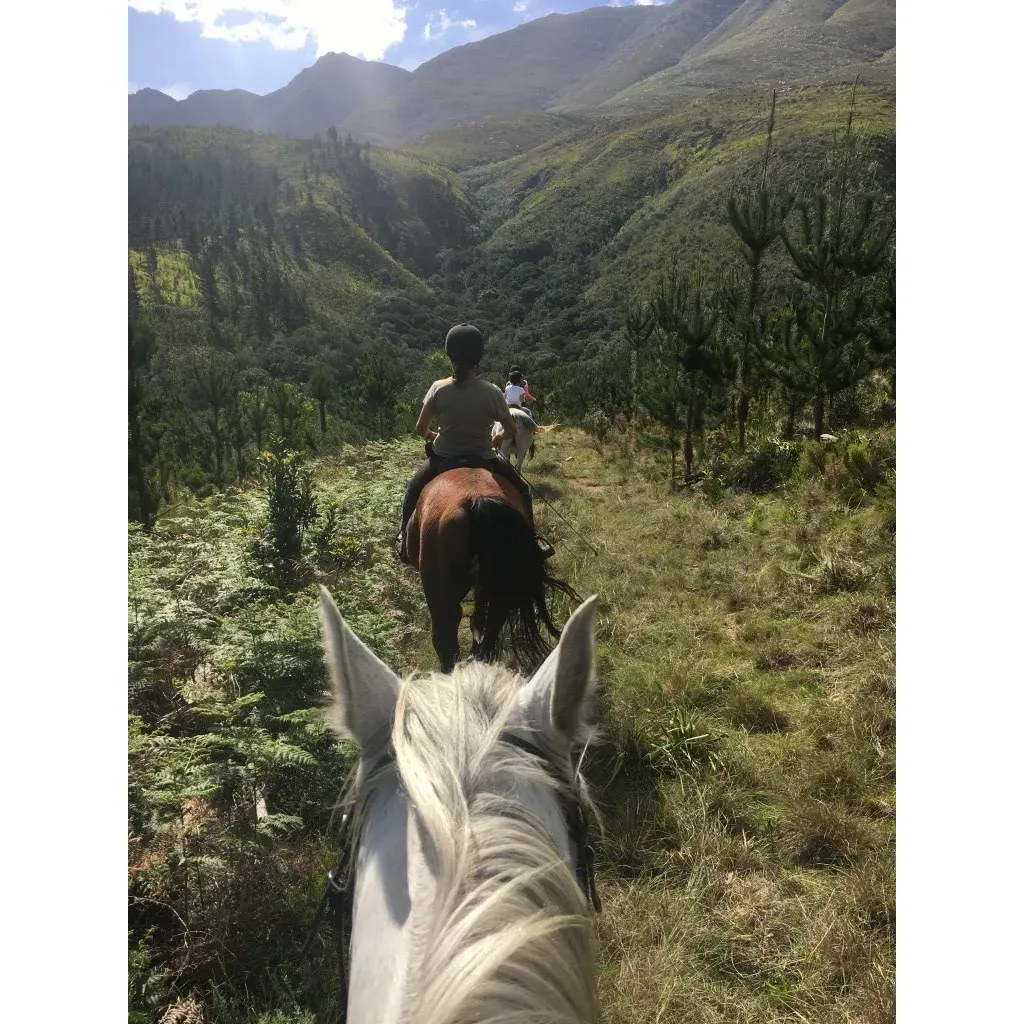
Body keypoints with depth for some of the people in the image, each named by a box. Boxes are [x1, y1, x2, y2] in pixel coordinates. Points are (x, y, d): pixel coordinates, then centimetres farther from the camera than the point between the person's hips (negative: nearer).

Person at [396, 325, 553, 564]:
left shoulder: (438, 388, -12)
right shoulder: (491, 392, -14)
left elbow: (420, 429, -2)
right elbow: (510, 431, -3)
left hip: (443, 460, 1)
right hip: (484, 461, -1)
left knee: (414, 487, 30)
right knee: (521, 488, 24)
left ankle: (405, 542, 34)